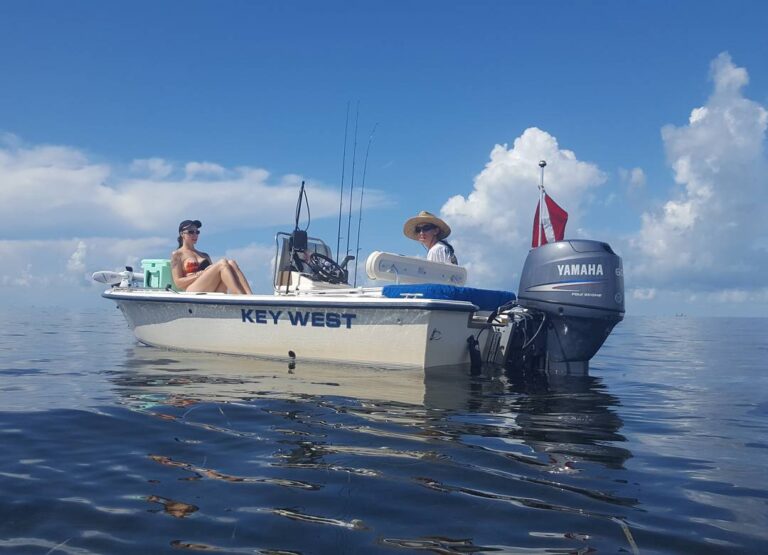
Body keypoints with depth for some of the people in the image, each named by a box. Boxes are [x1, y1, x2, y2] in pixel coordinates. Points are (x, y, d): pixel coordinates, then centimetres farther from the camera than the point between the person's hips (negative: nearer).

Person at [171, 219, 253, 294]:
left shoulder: (205, 255, 30)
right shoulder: (177, 255, 14)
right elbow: (178, 282, 2)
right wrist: (199, 275, -10)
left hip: (212, 295, 5)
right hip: (192, 293, -5)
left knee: (231, 263, -20)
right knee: (223, 263, -25)